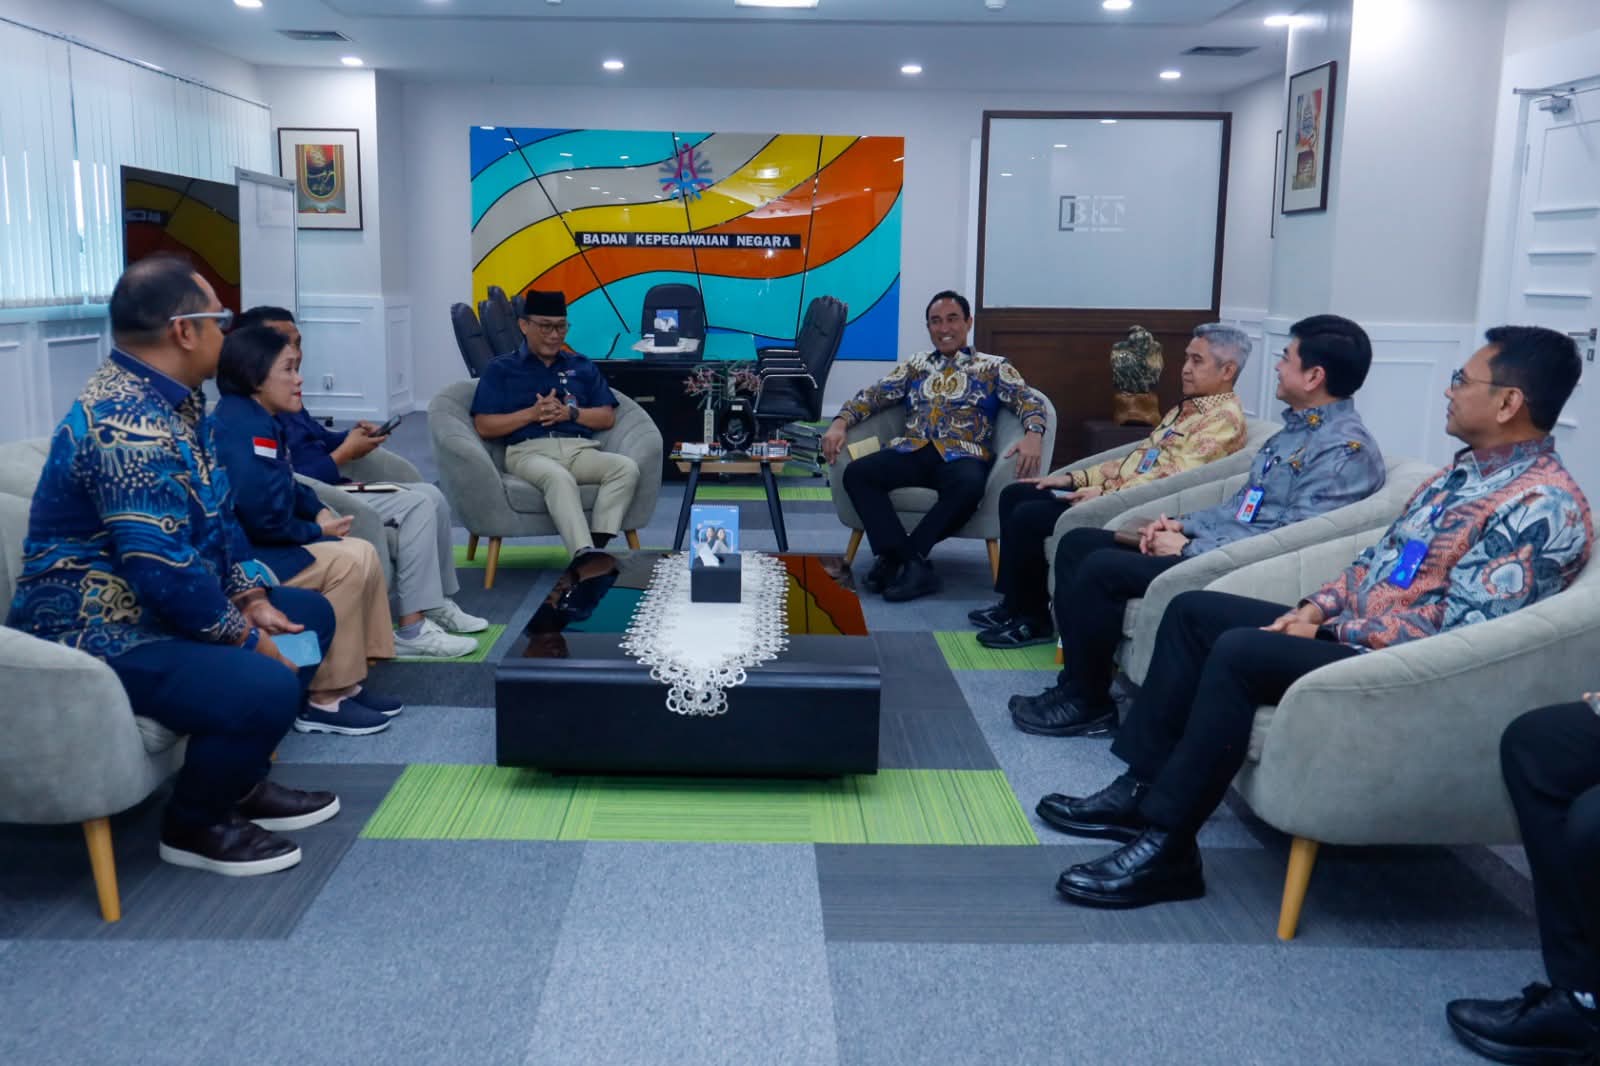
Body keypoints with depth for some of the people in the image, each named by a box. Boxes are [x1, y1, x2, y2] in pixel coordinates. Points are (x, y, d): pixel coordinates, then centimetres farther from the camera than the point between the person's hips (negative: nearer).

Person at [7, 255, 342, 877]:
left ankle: (242, 780, 20)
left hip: (163, 608, 11)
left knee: (309, 615, 15)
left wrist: (254, 601, 3)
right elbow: (165, 572, -30)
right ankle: (195, 825, -2)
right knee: (267, 686, -29)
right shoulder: (127, 425, -26)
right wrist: (248, 640, -17)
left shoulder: (172, 400, 7)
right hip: (101, 635, -11)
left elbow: (218, 518, 14)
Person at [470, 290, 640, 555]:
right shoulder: (500, 369, 16)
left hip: (580, 448, 4)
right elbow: (484, 427, 6)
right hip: (529, 450, -3)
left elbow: (607, 418, 17)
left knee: (627, 468, -28)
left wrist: (570, 413, -3)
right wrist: (532, 413, -7)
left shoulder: (582, 366, 25)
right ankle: (585, 556, -54)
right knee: (559, 478, -39)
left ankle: (597, 545, -38)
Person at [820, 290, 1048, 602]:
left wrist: (1033, 435, -22)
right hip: (912, 451, 3)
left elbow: (1027, 400, 2)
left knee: (969, 486, -39)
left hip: (963, 455, -3)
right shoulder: (915, 365, 25)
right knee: (857, 473, -26)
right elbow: (874, 395, 17)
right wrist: (839, 423, -4)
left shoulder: (993, 366, 16)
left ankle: (896, 557, -27)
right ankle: (913, 563, -32)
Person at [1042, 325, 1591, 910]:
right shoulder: (1466, 469, 14)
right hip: (1350, 632, 10)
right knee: (1193, 610, 3)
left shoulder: (1543, 504, -17)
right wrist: (1315, 607, 2)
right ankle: (1143, 787, 0)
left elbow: (1456, 628, -23)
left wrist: (1329, 631, -16)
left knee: (1240, 650, -30)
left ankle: (1167, 847, -24)